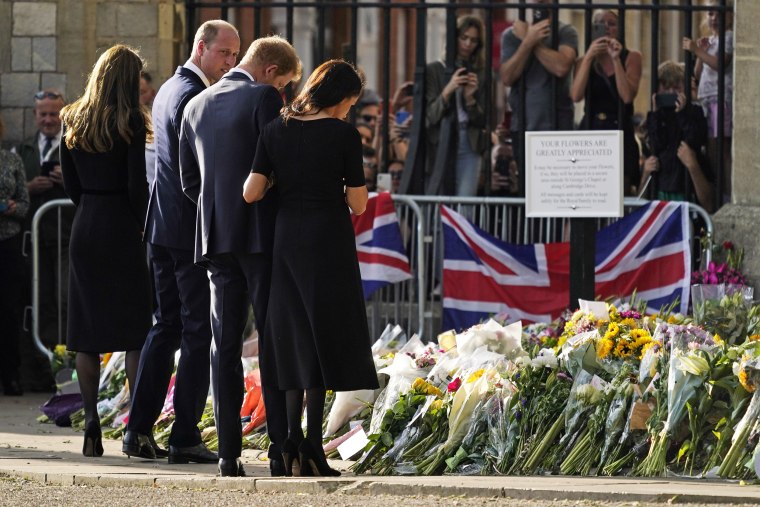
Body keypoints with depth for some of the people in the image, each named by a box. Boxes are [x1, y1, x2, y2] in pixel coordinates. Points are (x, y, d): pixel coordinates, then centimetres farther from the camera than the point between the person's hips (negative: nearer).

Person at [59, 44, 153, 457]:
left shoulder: (73, 123, 7)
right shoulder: (130, 123, -9)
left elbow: (70, 184, 10)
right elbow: (137, 186, -12)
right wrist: (144, 223, 2)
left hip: (85, 226, 5)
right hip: (122, 228, -5)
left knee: (87, 331, 6)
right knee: (135, 329, -2)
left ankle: (91, 426, 3)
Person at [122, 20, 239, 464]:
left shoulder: (168, 91, 17)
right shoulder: (195, 97, -15)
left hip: (162, 225, 10)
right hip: (192, 227, -10)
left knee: (167, 326, 13)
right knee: (199, 331, -4)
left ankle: (140, 431, 11)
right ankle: (186, 437, -4)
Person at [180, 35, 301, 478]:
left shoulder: (196, 107, 12)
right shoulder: (264, 98, -8)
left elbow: (189, 181, 14)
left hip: (215, 237, 5)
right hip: (262, 235, -5)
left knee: (225, 345, 5)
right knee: (274, 342, -2)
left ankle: (229, 453, 1)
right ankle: (282, 449, -5)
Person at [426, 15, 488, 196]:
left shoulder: (481, 74, 8)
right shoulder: (434, 70, 3)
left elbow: (483, 121, 8)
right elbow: (431, 116, -2)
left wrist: (470, 98, -10)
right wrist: (447, 91, -17)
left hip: (469, 148, 1)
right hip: (439, 146, -1)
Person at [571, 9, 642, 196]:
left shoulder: (631, 57, 3)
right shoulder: (584, 61, 10)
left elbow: (627, 96, -11)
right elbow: (576, 96, -7)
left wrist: (616, 59, -15)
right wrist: (589, 58, -11)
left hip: (621, 130, -2)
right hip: (591, 129, 2)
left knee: (621, 191, -10)